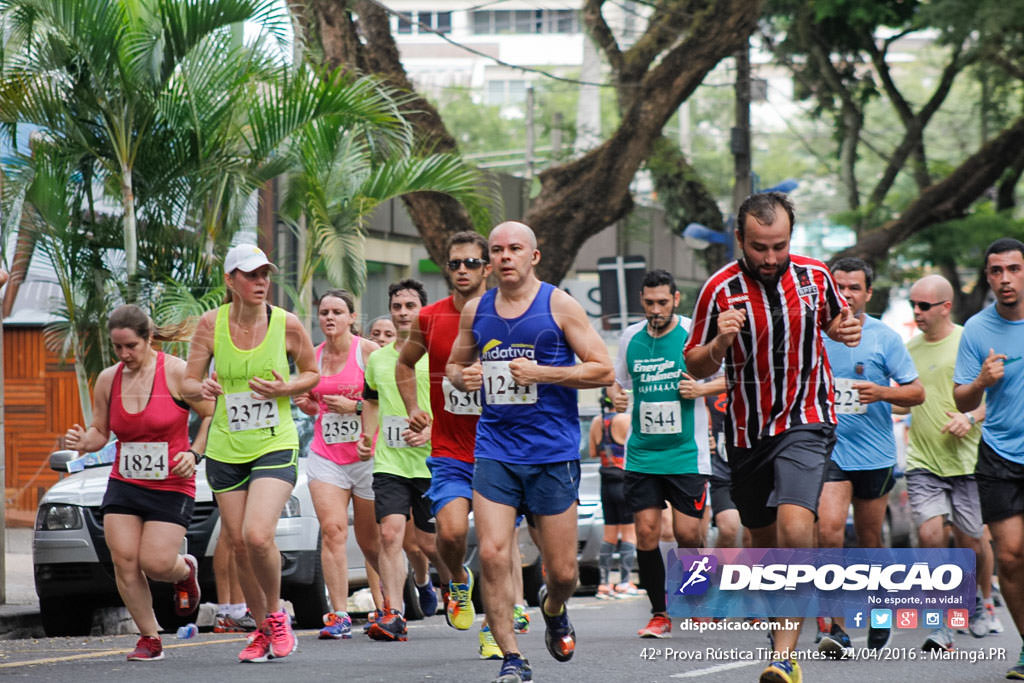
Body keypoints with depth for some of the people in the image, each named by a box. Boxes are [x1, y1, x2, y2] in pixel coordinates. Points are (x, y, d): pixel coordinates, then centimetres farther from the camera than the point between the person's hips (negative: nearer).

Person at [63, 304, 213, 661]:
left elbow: (212, 415, -3)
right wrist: (83, 441, -9)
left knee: (155, 563, -12)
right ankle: (150, 638, 5)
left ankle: (185, 570, 26)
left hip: (171, 486, -4)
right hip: (124, 484, 4)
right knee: (124, 561, -9)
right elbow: (100, 431, 14)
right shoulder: (108, 380, 5)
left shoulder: (176, 372, -9)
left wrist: (194, 453, -15)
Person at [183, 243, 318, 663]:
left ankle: (276, 615, 5)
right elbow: (188, 384, 2)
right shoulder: (211, 324, -4)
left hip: (275, 445, -3)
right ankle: (262, 630, 24)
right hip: (225, 451, 3)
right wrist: (203, 388, -21)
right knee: (238, 545, 5)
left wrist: (285, 389, -12)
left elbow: (312, 374, 8)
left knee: (258, 535, -20)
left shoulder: (287, 325, -7)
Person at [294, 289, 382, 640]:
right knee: (332, 530, -14)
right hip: (325, 456, 3)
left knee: (370, 541, 7)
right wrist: (306, 404, 1)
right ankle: (339, 616, -16)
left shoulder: (368, 351, -5)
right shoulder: (314, 357, 10)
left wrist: (354, 406, -16)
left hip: (366, 456, -3)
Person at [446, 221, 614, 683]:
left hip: (554, 453, -2)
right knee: (492, 554, -14)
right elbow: (454, 364, 24)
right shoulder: (475, 311, 9)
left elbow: (603, 370, -4)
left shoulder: (559, 306, -2)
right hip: (495, 449, 2)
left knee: (562, 570, 4)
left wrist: (541, 373, -15)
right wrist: (462, 377, 0)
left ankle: (553, 610, 40)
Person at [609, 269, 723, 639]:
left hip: (687, 453, -3)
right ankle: (660, 614, 6)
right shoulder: (630, 337, 7)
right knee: (646, 531, -5)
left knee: (687, 533, -7)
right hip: (641, 454, 3)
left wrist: (703, 389, -13)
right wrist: (615, 396, -1)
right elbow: (617, 380, 21)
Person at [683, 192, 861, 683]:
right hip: (748, 432, 2)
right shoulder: (720, 290, -10)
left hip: (806, 421, -2)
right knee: (763, 540, 14)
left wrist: (845, 330, -6)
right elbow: (695, 367, -2)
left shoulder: (815, 275, -4)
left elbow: (835, 318, 18)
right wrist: (719, 342, -24)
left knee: (795, 527, -22)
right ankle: (783, 627, 42)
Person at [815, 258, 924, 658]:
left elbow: (917, 393, 0)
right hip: (828, 449, 0)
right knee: (829, 533, -17)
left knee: (869, 542, 10)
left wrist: (882, 393, -16)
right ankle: (837, 631, -17)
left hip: (874, 453, 0)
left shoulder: (884, 337, -1)